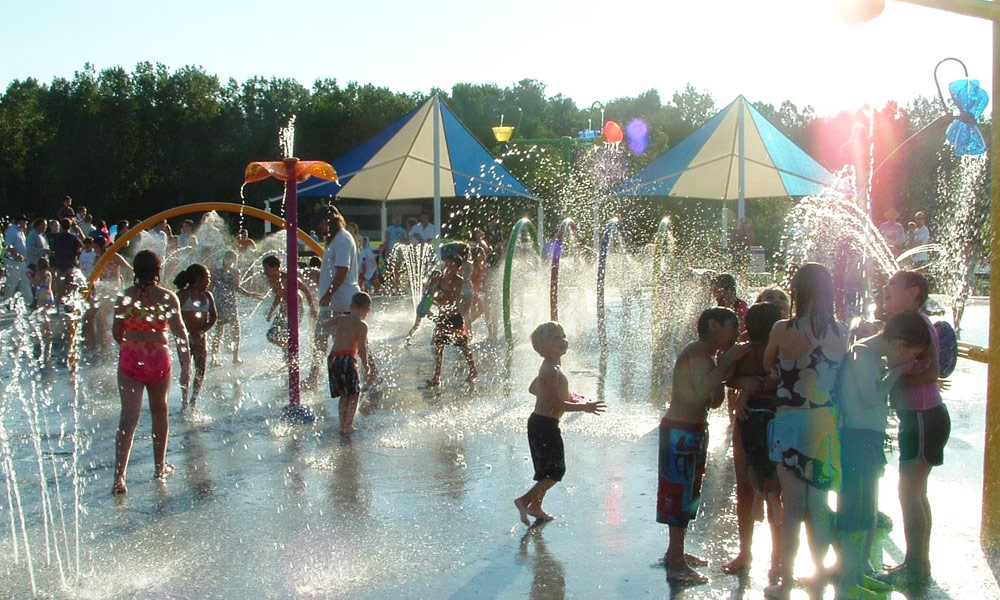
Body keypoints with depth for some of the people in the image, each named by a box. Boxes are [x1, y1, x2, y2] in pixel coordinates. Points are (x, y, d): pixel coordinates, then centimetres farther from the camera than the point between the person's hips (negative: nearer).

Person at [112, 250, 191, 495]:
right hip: (159, 358, -1)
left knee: (129, 417, -3)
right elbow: (179, 331, -10)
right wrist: (186, 364, -11)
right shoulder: (167, 297, -3)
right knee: (159, 411, 19)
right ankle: (160, 467, 31)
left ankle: (119, 476, -15)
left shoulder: (124, 297, 2)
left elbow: (117, 333, 9)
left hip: (130, 358, 1)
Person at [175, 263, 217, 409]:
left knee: (201, 370, 2)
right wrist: (185, 331, -17)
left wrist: (204, 330, -5)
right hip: (185, 337, -5)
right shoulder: (183, 294, -5)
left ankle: (193, 401, 15)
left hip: (200, 337, 5)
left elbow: (214, 316, 10)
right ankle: (184, 402, 3)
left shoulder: (208, 296, 11)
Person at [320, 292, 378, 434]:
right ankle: (348, 426, -1)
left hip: (332, 357, 6)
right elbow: (362, 348, -11)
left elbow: (324, 325, 30)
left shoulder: (340, 319, 13)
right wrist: (367, 366, -2)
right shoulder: (362, 325, -3)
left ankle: (342, 425, 20)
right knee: (354, 394, 5)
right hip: (347, 358, -6)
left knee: (344, 395, 17)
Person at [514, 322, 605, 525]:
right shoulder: (552, 371, -21)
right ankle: (525, 501, -5)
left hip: (540, 422, 10)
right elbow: (557, 404, -24)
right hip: (545, 424, -10)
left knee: (547, 470, 19)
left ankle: (535, 506, 30)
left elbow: (532, 388, 25)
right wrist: (584, 407, -23)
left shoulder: (550, 367, 11)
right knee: (556, 470, -5)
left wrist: (564, 396, 27)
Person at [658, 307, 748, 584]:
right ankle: (676, 564, -4)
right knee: (680, 494, -8)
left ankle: (675, 553, 27)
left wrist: (724, 365, 6)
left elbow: (714, 401, 13)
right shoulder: (697, 351, -14)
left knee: (688, 494, 16)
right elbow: (703, 390, -29)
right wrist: (728, 361, -22)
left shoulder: (705, 355, 17)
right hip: (681, 432, -10)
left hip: (693, 432, 11)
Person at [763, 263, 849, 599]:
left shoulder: (783, 331, -13)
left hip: (793, 422, -3)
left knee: (792, 506, 4)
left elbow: (767, 366, 3)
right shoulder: (842, 332, -1)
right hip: (829, 423, 4)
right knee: (819, 503, 14)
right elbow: (842, 375, 10)